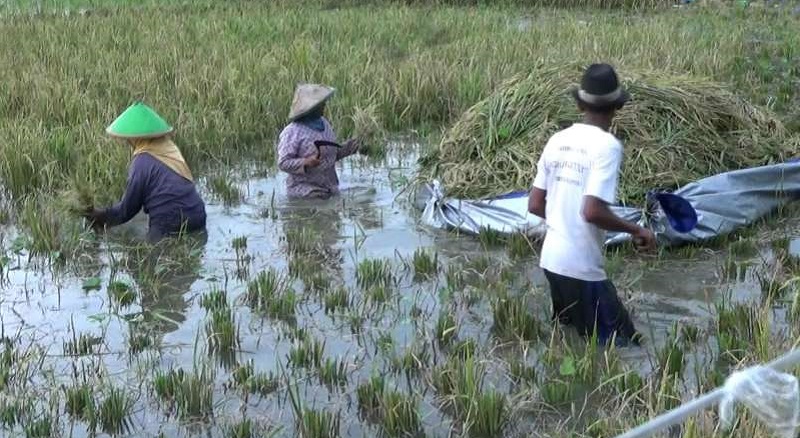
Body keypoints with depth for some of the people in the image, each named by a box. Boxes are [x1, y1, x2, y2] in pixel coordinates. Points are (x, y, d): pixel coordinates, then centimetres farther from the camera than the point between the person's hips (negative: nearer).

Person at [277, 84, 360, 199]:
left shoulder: (323, 122, 9)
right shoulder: (292, 132, -14)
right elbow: (283, 163, -17)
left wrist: (345, 150, 2)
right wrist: (305, 163, -31)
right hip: (304, 191, -7)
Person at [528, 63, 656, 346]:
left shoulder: (557, 140, 5)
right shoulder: (607, 146, -15)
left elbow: (535, 206, 8)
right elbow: (592, 212, -24)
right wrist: (636, 230, -9)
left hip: (551, 259, 7)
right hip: (582, 268, -7)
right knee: (622, 344, 2)